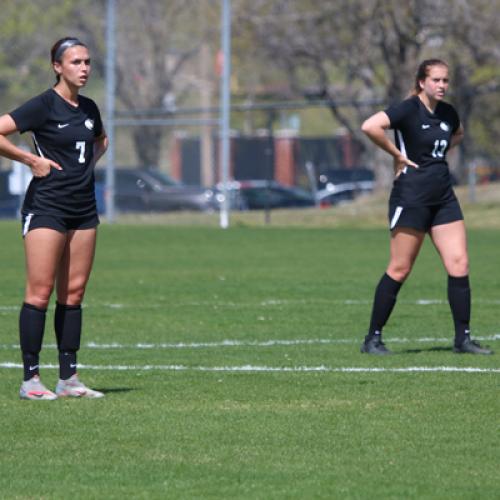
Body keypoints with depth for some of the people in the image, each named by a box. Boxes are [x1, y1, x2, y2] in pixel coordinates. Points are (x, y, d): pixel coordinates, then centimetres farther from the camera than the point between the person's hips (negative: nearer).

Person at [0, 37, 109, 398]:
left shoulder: (89, 108, 11)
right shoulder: (44, 106, -9)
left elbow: (101, 140, 33)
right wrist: (32, 160, -12)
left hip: (84, 207, 7)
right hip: (46, 205, -7)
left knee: (73, 293, 7)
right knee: (40, 291, -8)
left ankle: (69, 378, 10)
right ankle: (30, 379, -6)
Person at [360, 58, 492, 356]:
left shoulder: (448, 113, 9)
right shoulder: (409, 110, -12)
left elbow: (458, 134, 34)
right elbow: (370, 126, -28)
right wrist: (397, 154, -17)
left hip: (444, 197, 7)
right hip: (412, 195, -7)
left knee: (459, 264, -1)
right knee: (400, 269, -3)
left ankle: (463, 338, 6)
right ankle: (373, 339, 7)